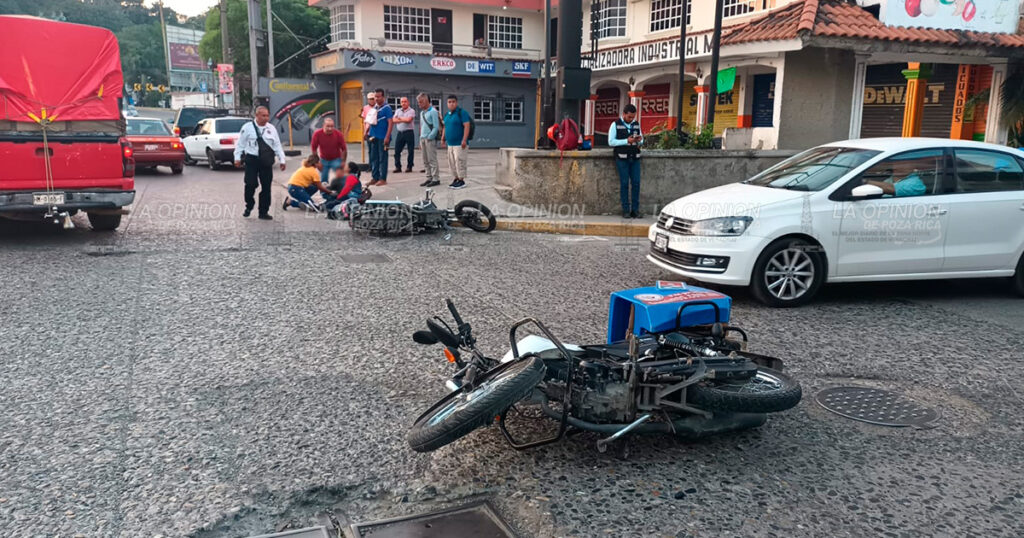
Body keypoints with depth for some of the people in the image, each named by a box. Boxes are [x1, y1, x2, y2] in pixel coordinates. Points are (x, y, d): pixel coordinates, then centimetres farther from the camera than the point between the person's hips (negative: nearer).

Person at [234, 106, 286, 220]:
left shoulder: (271, 129, 6)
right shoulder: (247, 127, -2)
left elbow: (277, 145, 9)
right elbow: (240, 143, 2)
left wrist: (282, 160, 6)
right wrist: (237, 158, -2)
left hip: (267, 161, 3)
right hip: (252, 160, -3)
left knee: (266, 187, 5)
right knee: (250, 185, -6)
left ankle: (264, 212, 15)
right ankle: (249, 206, 19)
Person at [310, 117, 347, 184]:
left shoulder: (338, 134, -21)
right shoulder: (317, 134, -20)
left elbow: (344, 149, -11)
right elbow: (314, 148, -8)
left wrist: (343, 162, -10)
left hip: (336, 159, -1)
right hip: (323, 160, 1)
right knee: (323, 180, 4)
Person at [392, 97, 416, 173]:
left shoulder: (411, 111, -1)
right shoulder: (398, 111, 14)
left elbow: (408, 120, -17)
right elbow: (394, 120, 2)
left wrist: (400, 118, -3)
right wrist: (404, 120, -8)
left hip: (409, 132, -4)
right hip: (399, 132, 4)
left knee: (410, 151, 0)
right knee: (397, 150, 1)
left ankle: (409, 167, 9)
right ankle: (398, 167, 7)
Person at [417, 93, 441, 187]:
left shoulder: (433, 111, -7)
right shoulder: (422, 113, 18)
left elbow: (436, 127, -12)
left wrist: (429, 137, -15)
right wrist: (421, 140, 16)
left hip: (430, 139, -8)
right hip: (423, 139, 8)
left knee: (432, 160, -7)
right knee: (425, 161, 8)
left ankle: (436, 179, -3)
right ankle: (429, 178, 14)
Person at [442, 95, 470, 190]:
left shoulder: (462, 113, -8)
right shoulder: (447, 114, 15)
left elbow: (467, 126, -15)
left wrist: (464, 140, -22)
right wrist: (443, 138, 17)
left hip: (460, 144, -8)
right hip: (450, 143, 8)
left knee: (459, 162, -8)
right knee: (451, 163, 11)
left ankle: (461, 180, -1)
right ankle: (456, 178, 21)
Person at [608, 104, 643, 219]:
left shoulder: (637, 124, 12)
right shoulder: (615, 124, 0)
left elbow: (641, 141, 18)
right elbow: (611, 142, -6)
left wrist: (639, 140, -6)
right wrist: (626, 141, -15)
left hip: (635, 158, 4)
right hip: (622, 158, -4)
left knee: (636, 183, -1)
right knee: (624, 183, -3)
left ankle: (635, 209, 6)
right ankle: (625, 210, 2)